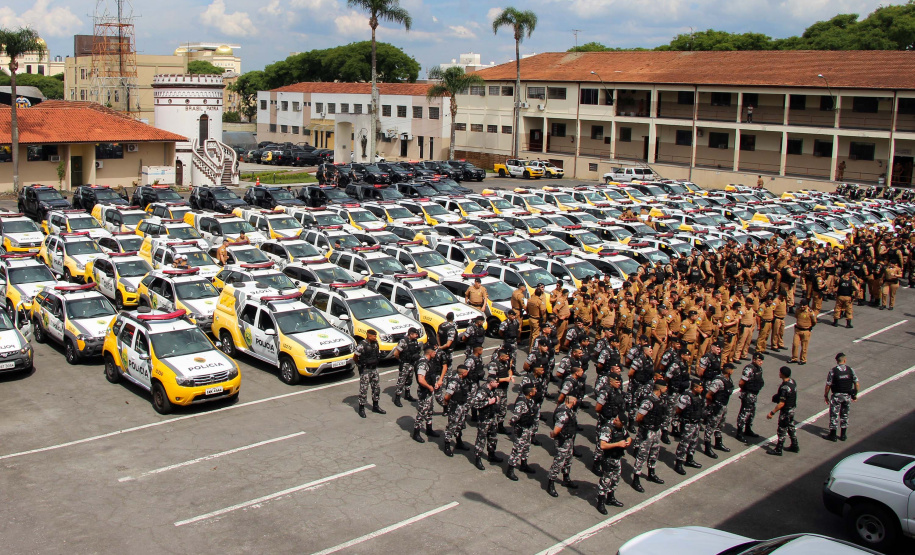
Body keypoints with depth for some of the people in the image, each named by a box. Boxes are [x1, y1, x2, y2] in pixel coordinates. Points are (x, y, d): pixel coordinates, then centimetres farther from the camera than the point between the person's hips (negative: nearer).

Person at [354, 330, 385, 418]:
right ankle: (361, 409, 9)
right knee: (363, 389, -1)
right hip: (365, 370, -7)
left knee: (376, 388, 14)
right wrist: (360, 364, -1)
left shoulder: (375, 343, 1)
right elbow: (355, 356, -13)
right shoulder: (362, 345, -21)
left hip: (374, 368, 7)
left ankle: (375, 406, 28)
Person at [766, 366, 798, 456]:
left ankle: (778, 450, 17)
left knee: (782, 430, 5)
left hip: (785, 411, -9)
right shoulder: (792, 382, -2)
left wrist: (772, 412, -24)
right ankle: (794, 446, 35)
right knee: (791, 427, 22)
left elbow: (781, 403, -28)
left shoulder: (784, 387, -30)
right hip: (792, 409, 9)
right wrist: (777, 396, 19)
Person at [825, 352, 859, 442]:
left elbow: (828, 385, -11)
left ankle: (833, 435, 13)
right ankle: (843, 435, 23)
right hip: (847, 396, 3)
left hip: (837, 395, -3)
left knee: (834, 415, 7)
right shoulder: (850, 370, -4)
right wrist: (855, 394, 12)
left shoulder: (832, 371, -13)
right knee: (845, 415, 17)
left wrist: (826, 396, 0)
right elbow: (857, 384, -1)